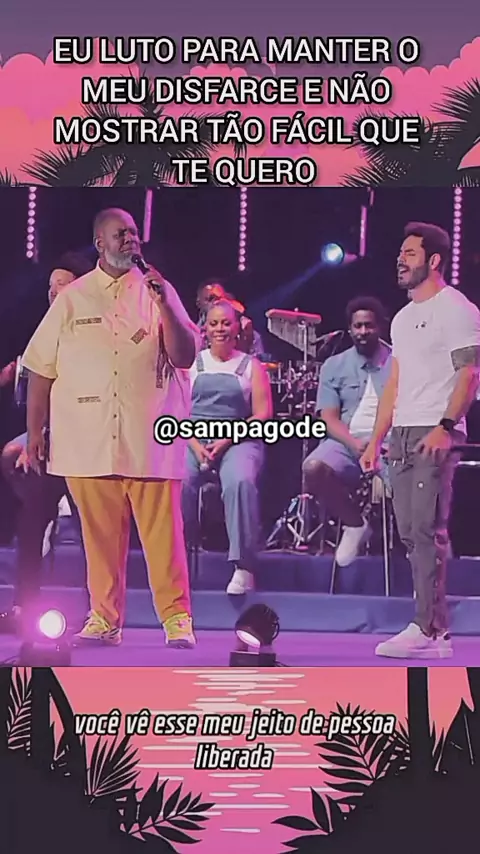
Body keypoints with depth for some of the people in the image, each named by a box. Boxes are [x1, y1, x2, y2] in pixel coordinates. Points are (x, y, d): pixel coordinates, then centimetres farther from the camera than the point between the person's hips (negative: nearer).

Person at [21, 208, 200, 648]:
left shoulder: (158, 292, 8)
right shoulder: (72, 299, 10)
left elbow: (185, 356, 0)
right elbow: (41, 369, 11)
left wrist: (163, 304, -11)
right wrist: (35, 431, 6)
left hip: (149, 438, -1)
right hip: (88, 441, 1)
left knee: (163, 532, -5)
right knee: (101, 533, 4)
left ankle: (177, 619, 0)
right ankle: (105, 618, 13)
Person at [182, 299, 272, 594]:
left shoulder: (251, 366, 13)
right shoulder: (192, 363, 17)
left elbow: (263, 415, 3)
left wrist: (226, 441, -11)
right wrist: (195, 444, -11)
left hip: (237, 439, -1)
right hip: (193, 438, 1)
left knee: (240, 481, -34)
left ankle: (244, 566, -31)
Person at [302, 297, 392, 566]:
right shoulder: (334, 366, 12)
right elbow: (329, 417, 3)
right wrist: (354, 443, -16)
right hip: (347, 442, 2)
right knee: (313, 469, -30)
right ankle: (355, 523, -3)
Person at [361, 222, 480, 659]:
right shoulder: (403, 318, 21)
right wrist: (375, 441, 17)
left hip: (435, 434, -9)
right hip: (401, 434, 9)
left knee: (427, 531, -13)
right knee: (410, 533, 6)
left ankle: (430, 632, -14)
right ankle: (433, 625, 11)